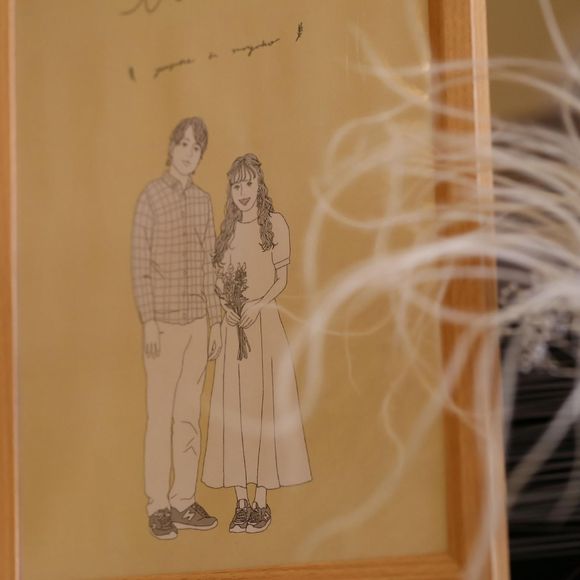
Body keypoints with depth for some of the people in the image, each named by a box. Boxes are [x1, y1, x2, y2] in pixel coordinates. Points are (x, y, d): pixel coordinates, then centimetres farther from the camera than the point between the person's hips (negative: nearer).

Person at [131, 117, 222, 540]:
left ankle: (184, 502, 15)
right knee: (161, 416, -2)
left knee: (190, 415, 8)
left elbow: (209, 265, 13)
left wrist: (216, 322, 11)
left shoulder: (203, 201, 10)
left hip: (198, 322, 5)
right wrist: (149, 322, -12)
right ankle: (158, 507, 4)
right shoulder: (151, 197, -5)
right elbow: (140, 265, -6)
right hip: (164, 322, -5)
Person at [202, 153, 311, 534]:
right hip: (232, 325, 4)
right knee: (233, 409, 2)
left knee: (264, 406, -3)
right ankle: (242, 503, 8)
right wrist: (226, 305, -6)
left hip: (264, 322, -4)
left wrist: (257, 304, -16)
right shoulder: (227, 229, 12)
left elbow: (282, 278, -2)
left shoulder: (274, 223, 0)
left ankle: (263, 503, 2)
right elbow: (219, 280, 13)